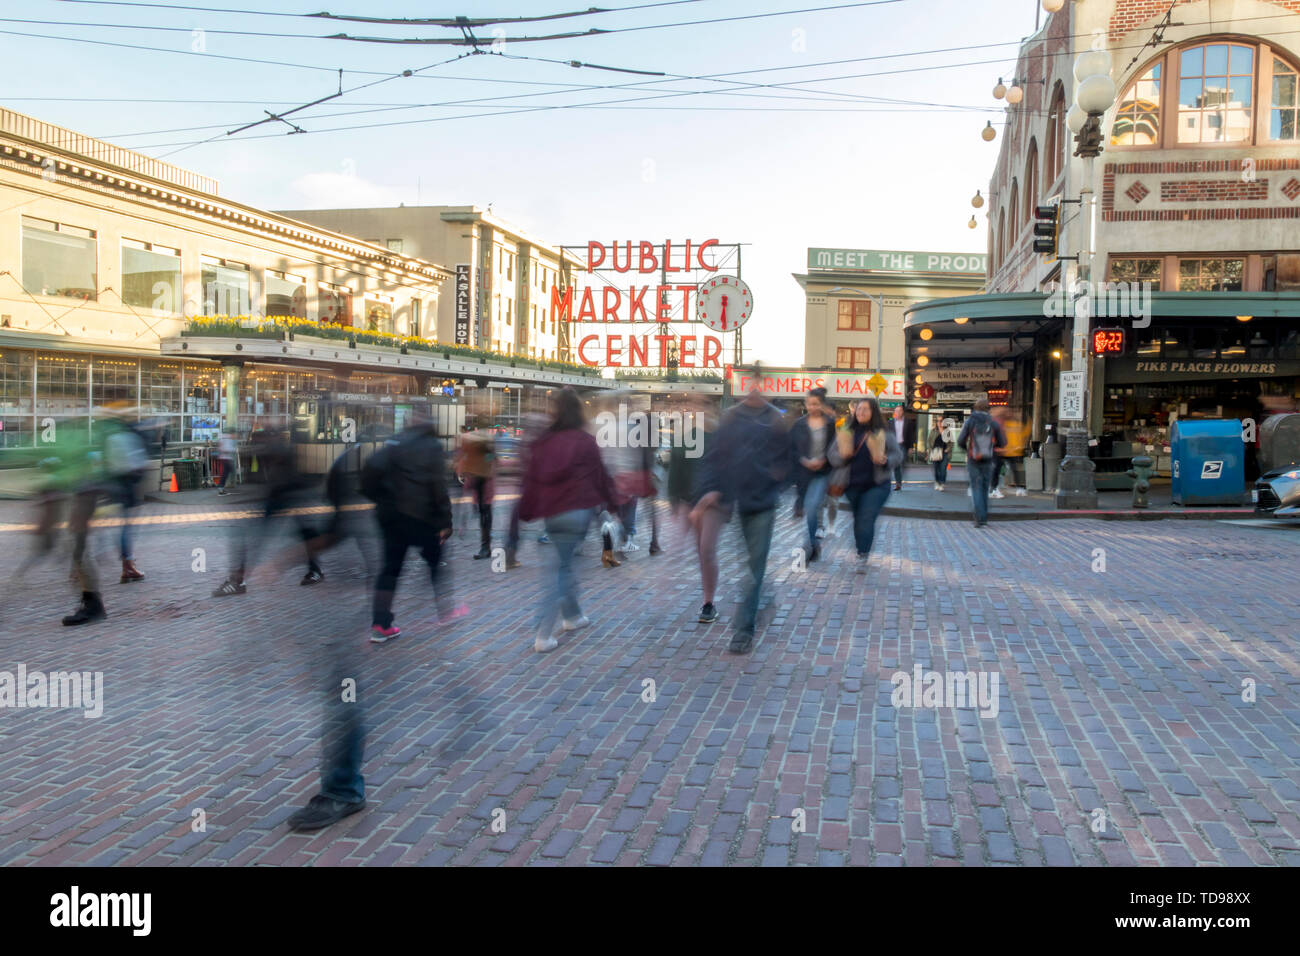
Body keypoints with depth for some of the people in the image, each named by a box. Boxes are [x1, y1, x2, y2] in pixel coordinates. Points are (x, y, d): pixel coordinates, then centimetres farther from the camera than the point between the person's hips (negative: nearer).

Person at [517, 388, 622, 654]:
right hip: (579, 510, -3)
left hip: (551, 513, 4)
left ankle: (572, 616, 35)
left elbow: (531, 480, 6)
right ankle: (543, 634, -9)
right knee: (562, 569, -2)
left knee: (565, 563, 21)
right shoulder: (586, 441, -4)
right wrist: (614, 504, 14)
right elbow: (602, 476, 1)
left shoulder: (543, 442, 4)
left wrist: (526, 513, 14)